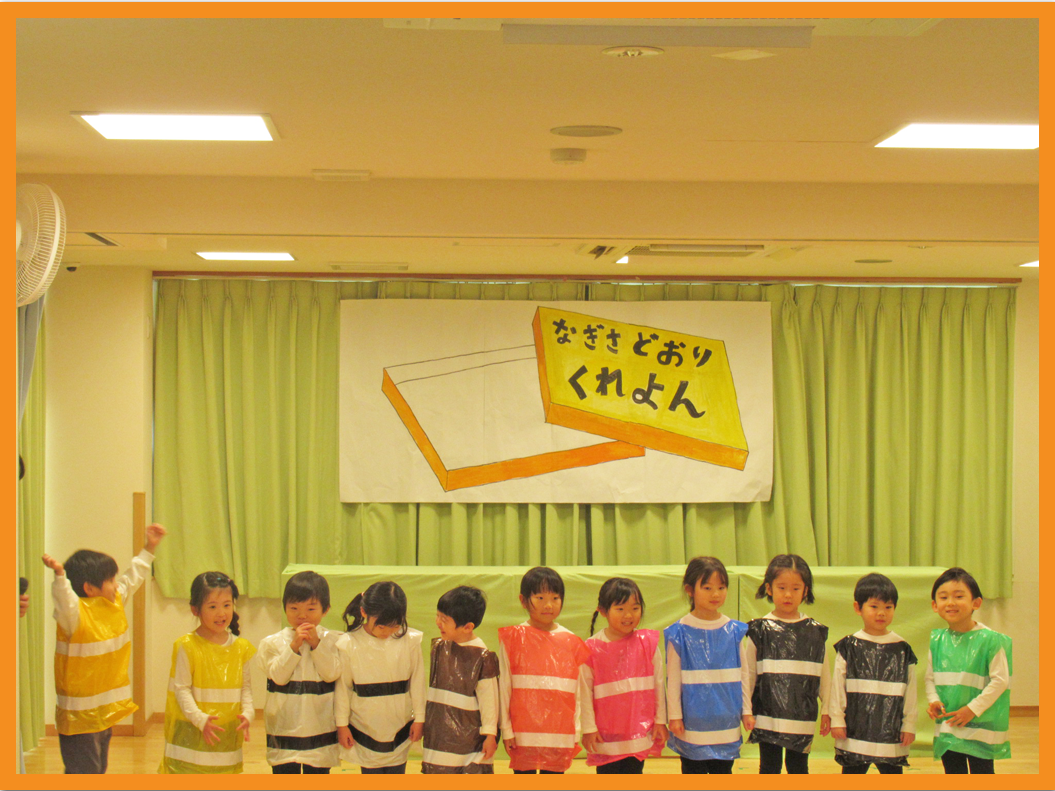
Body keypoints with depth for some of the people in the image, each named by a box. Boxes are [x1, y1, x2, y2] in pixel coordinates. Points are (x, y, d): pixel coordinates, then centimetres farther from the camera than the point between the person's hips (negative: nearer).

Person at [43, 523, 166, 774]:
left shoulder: (115, 603, 7)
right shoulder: (76, 614, -18)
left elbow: (132, 578, 20)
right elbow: (65, 603, -39)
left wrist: (149, 547, 25)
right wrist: (59, 575, -56)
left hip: (106, 713, 9)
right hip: (79, 716, -9)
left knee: (98, 770, 20)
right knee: (83, 772, -5)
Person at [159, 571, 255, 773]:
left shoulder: (240, 647, 6)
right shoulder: (187, 647, -8)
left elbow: (246, 687, 9)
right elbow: (181, 688, -9)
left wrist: (247, 714, -9)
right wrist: (200, 719, -21)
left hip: (228, 733, 4)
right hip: (191, 735, -4)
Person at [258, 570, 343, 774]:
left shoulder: (332, 640, -2)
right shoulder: (273, 643, -2)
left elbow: (332, 674, -14)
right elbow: (278, 676, -13)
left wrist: (316, 644, -18)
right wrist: (294, 646, -20)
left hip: (319, 727, 0)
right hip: (284, 727, 0)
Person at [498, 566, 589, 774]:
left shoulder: (571, 643, 4)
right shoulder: (513, 639, -2)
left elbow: (578, 692, 7)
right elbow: (504, 687, 0)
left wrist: (576, 733, 5)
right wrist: (506, 730, -2)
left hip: (560, 735, 2)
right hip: (524, 734, -2)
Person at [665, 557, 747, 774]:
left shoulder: (734, 631, 3)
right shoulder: (680, 633, -7)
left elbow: (742, 674, 10)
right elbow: (673, 679, -3)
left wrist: (747, 710, 10)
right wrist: (674, 716, -3)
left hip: (726, 721, 3)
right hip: (692, 721, -3)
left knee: (723, 771, 11)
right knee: (693, 772, 6)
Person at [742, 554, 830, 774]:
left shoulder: (816, 632, 5)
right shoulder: (760, 630, -1)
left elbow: (824, 674, 10)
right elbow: (748, 673, 2)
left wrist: (827, 709, 8)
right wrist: (746, 710, -1)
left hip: (803, 717, 2)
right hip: (767, 715, -2)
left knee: (799, 767, 10)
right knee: (769, 768, 4)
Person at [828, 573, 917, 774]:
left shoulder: (902, 650, 4)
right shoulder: (849, 647, 0)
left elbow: (910, 691, 6)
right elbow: (837, 686, 1)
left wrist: (909, 725, 3)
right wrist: (837, 720, -2)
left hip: (891, 732, 1)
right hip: (855, 731, -1)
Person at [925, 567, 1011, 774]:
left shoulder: (990, 640, -11)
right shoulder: (937, 641, 4)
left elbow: (1000, 680, -13)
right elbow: (930, 677, 12)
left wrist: (973, 708, -16)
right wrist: (933, 700, -7)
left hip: (981, 727, -5)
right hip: (946, 725, 5)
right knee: (953, 773, 13)